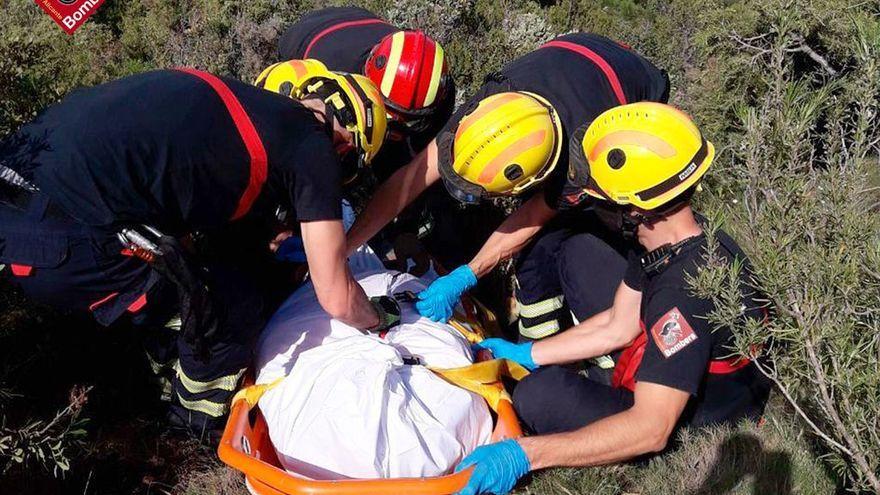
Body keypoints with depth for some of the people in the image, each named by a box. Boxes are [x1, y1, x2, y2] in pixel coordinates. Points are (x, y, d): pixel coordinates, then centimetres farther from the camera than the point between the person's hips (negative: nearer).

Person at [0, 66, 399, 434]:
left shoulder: (247, 101, 17)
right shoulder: (314, 146, -4)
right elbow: (337, 299, -2)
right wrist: (380, 318, 20)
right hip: (63, 243, -9)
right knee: (236, 304, 6)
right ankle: (196, 428, 27)